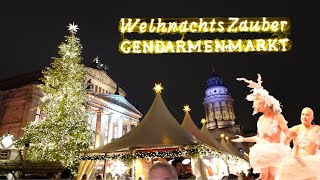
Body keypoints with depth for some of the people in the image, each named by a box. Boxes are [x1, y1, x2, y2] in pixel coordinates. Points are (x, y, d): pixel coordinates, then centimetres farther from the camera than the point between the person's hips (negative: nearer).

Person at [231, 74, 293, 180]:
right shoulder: (261, 119, 7)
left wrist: (291, 136, -35)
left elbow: (287, 134, -11)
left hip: (275, 151, -4)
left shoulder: (278, 117, -8)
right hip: (263, 151, 5)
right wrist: (244, 139, 19)